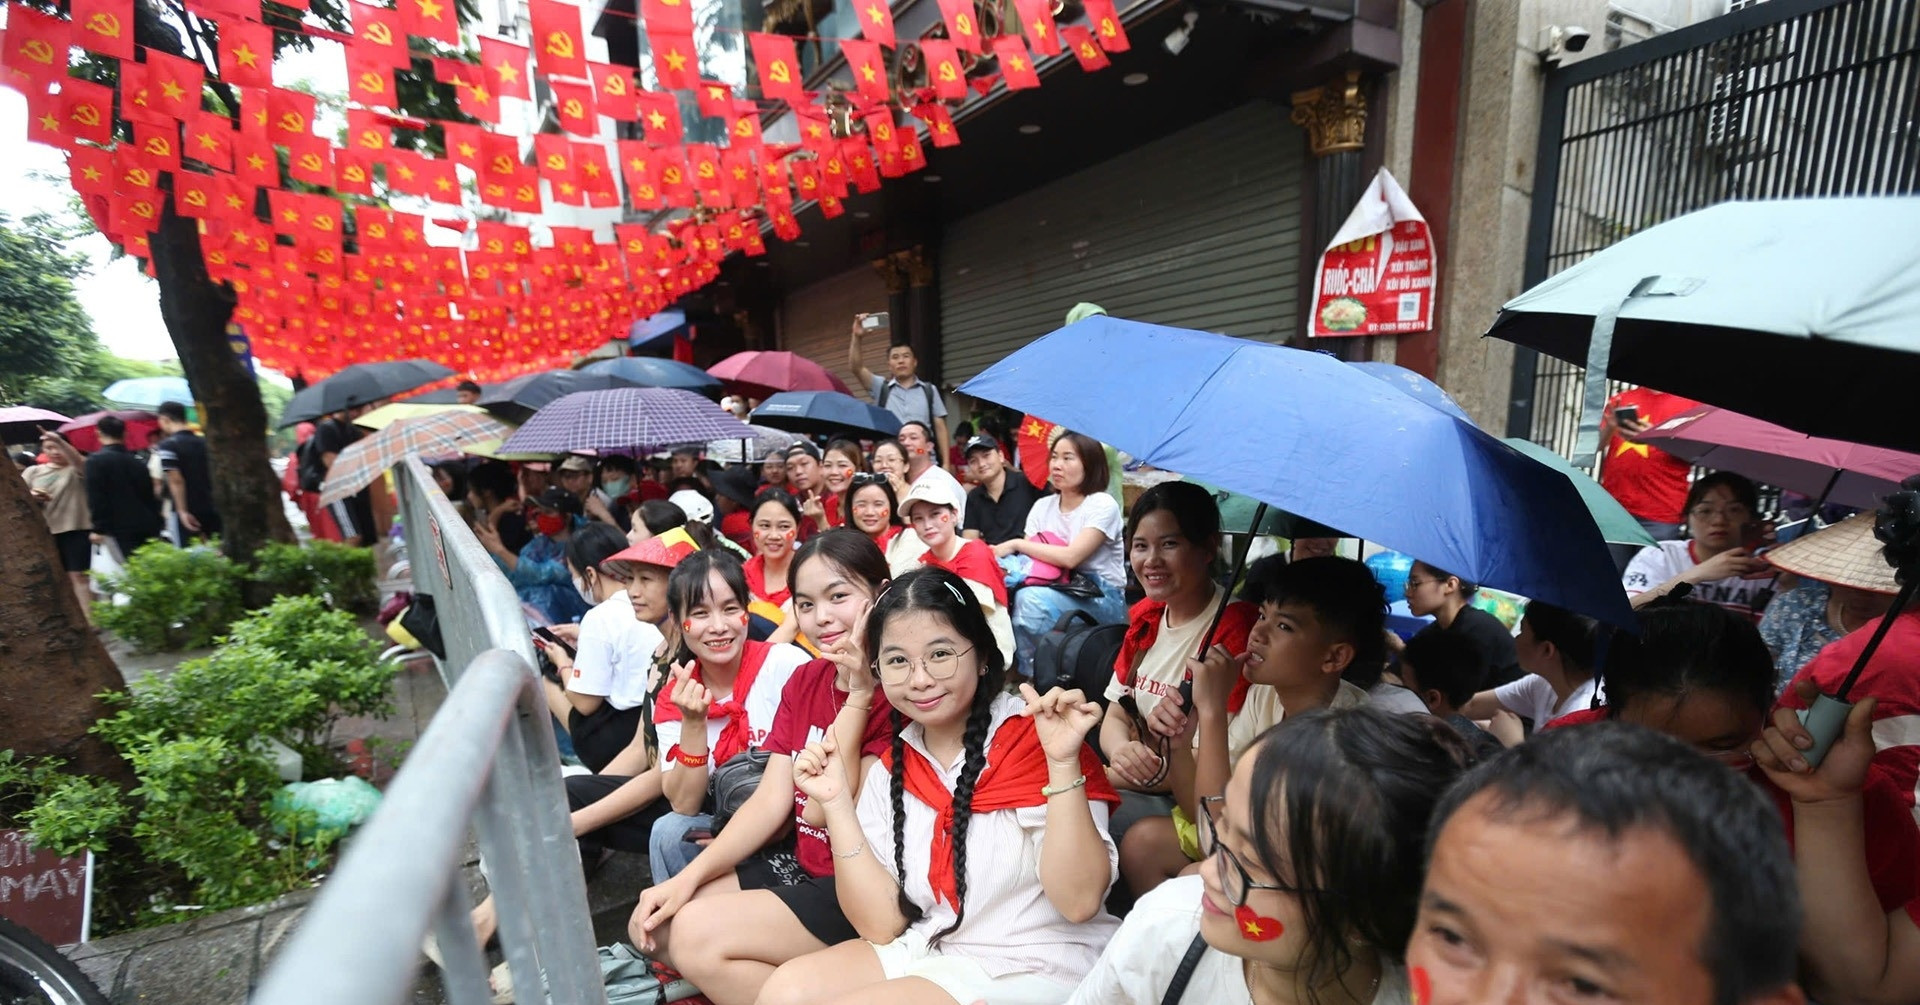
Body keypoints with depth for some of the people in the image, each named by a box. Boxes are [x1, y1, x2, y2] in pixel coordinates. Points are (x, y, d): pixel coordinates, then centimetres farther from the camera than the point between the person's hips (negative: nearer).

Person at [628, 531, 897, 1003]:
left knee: (698, 933, -17)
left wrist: (858, 694, -26)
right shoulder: (804, 681, 5)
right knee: (652, 925, 2)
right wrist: (688, 877, -7)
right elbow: (771, 801, 2)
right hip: (800, 867, 8)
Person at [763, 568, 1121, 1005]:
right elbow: (881, 925, -3)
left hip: (1033, 969, -5)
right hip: (926, 952, 5)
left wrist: (1063, 763, -32)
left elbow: (1079, 901, -21)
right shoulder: (890, 769, 2)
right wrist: (836, 803, -13)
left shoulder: (1037, 739, -15)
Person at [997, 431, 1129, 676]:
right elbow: (1030, 557, 2)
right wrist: (1006, 559, -21)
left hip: (1103, 599, -5)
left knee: (1030, 600, -31)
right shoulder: (1042, 507, 9)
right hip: (1060, 590, 5)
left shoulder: (1102, 505, -10)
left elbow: (1070, 557, -21)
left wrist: (1016, 544, -16)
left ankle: (1029, 674, -11)